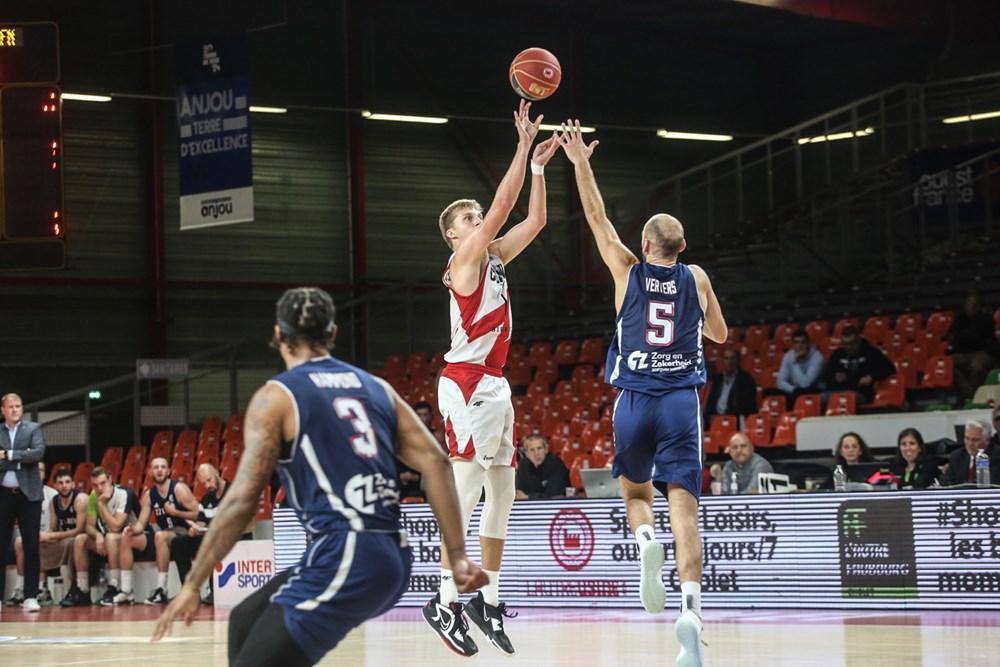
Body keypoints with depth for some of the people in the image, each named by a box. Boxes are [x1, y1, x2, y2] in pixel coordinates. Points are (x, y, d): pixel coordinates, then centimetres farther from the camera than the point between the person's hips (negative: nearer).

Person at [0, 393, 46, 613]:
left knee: (31, 546, -2)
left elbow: (38, 452, -11)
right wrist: (20, 460, -14)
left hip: (28, 494, -1)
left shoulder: (33, 429, 5)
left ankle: (30, 596, 2)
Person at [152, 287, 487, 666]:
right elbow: (435, 463, 6)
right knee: (246, 621, 24)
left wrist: (193, 584, -3)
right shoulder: (377, 389, 17)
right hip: (392, 560, 8)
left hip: (342, 558, -8)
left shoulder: (276, 397, 0)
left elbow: (243, 498, -7)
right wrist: (458, 557, 5)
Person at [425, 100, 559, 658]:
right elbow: (504, 205, -14)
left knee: (502, 492, 8)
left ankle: (489, 599, 14)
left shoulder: (494, 257, 17)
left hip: (495, 383, 9)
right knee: (468, 488, -13)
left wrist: (539, 167, 16)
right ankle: (445, 601, -12)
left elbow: (534, 221, 22)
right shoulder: (466, 258, -6)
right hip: (467, 382, -9)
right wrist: (523, 146, -11)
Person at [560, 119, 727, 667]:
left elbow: (597, 217, 10)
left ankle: (646, 541, -13)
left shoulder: (628, 273, 1)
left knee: (636, 493, 22)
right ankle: (691, 608, -26)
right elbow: (719, 333, 20)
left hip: (634, 402, 0)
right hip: (681, 401, 0)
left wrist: (580, 163, 17)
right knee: (683, 507, -7)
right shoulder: (696, 279, 6)